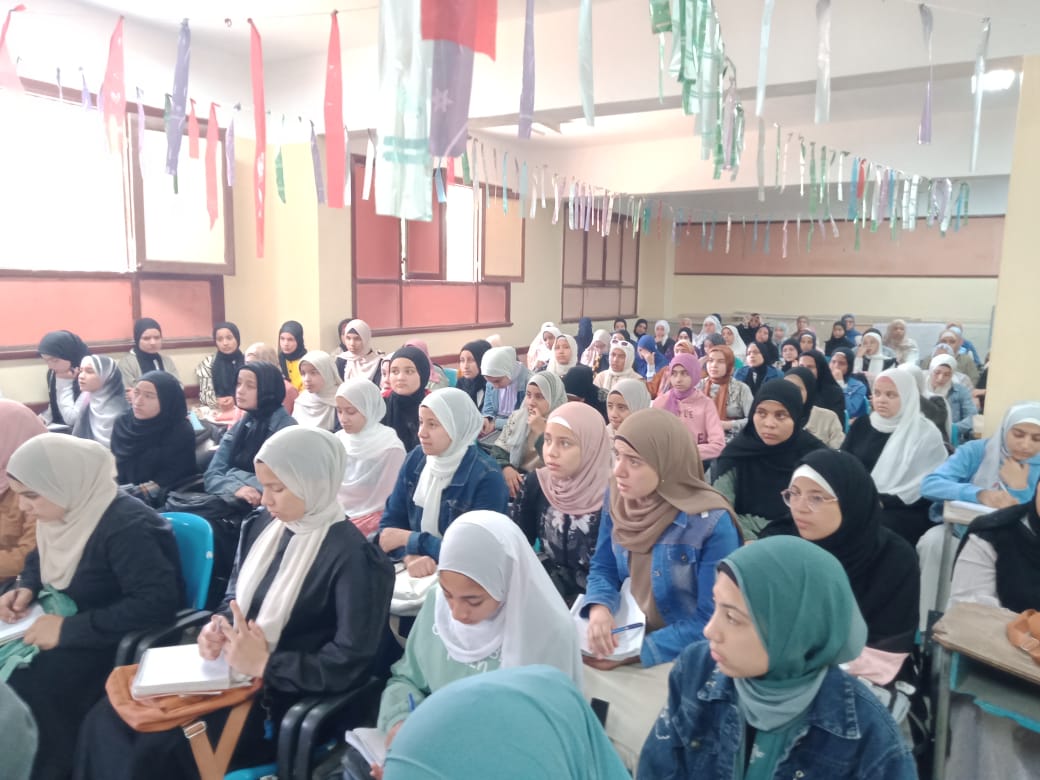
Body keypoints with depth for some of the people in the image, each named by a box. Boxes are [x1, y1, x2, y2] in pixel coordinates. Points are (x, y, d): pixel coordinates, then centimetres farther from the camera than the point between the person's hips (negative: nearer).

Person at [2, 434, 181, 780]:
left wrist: (68, 629, -29)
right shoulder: (65, 512, 1)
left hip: (115, 645, -8)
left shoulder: (126, 525, -25)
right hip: (67, 628, 9)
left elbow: (158, 603, -32)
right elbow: (40, 559, 22)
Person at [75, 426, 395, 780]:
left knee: (158, 751, -20)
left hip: (283, 699, -7)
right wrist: (216, 628, -6)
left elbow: (352, 664, -23)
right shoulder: (261, 525, 3)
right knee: (106, 720, -4)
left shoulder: (354, 557, -20)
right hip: (230, 673, 7)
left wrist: (262, 663, -20)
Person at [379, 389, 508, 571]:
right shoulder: (415, 459, 0)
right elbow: (390, 522, 1)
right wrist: (410, 556, -19)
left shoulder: (486, 477, -16)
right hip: (418, 572, 3)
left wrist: (408, 539, -13)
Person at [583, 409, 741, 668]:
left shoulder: (712, 523, -21)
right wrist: (599, 608, -18)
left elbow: (712, 620, -17)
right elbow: (603, 568, 2)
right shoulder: (617, 496, -7)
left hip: (685, 657, -4)